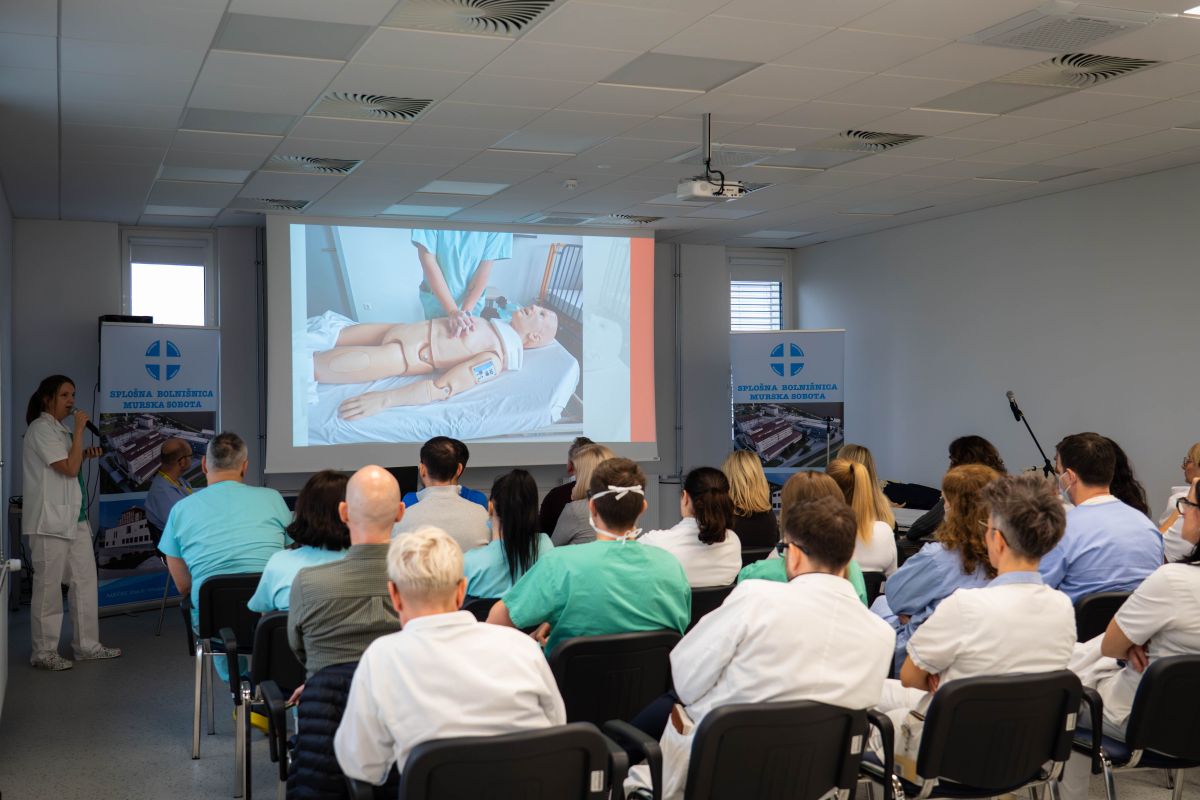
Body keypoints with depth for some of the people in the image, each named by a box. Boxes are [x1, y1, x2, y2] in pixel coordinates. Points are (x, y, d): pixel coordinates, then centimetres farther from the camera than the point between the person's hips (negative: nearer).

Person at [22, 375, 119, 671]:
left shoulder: (61, 428, 16)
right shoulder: (41, 428, -12)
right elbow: (69, 469, -18)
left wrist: (84, 455, 8)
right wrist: (79, 429, -14)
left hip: (75, 517, 9)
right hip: (50, 521, -9)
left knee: (85, 580, 10)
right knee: (48, 586, -2)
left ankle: (86, 645, 17)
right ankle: (44, 652, 7)